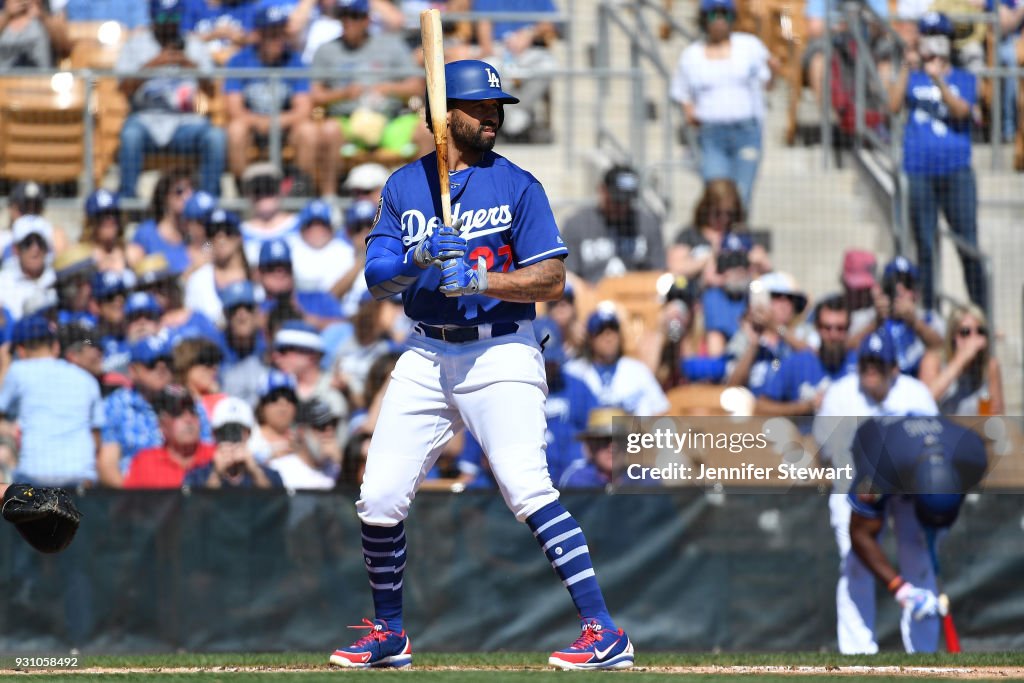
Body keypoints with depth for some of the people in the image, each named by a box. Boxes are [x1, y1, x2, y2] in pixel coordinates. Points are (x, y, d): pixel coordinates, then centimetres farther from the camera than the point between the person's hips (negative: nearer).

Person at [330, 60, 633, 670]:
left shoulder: (517, 186, -1)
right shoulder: (404, 186, 10)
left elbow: (552, 280, -8)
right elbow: (376, 276, 2)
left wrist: (478, 280, -21)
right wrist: (418, 259, -18)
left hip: (501, 354, -4)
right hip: (426, 359, 5)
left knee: (527, 488, -20)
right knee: (378, 500, 2)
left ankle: (605, 632, -22)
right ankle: (389, 636, 22)